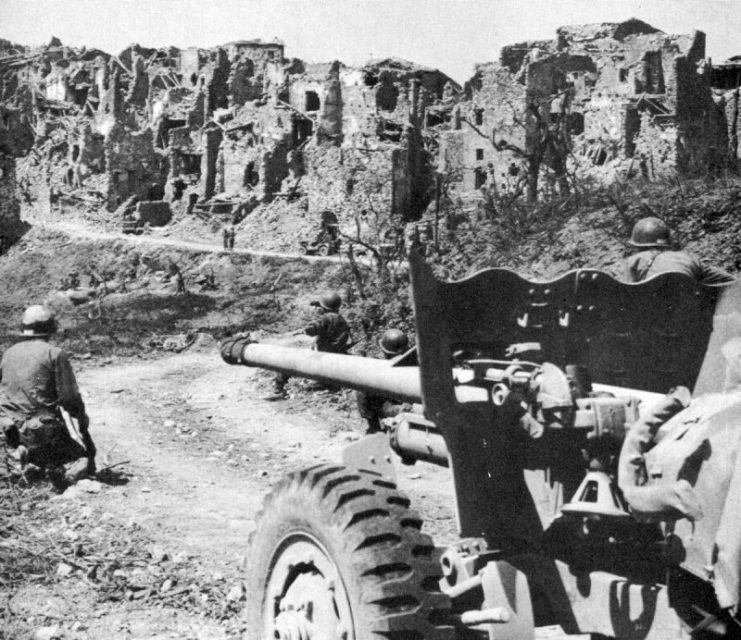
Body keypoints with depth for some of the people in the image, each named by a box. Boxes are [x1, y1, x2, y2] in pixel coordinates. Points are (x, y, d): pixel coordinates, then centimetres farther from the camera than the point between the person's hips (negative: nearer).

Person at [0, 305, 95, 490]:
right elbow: (69, 396, -10)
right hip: (44, 428, -6)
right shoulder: (54, 353, -8)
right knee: (84, 461, 8)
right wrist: (82, 418, 8)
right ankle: (62, 473, -26)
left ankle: (33, 461, -2)